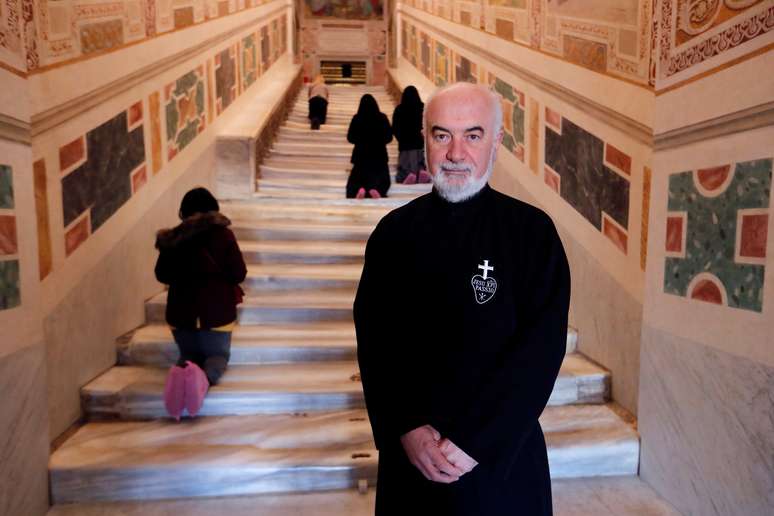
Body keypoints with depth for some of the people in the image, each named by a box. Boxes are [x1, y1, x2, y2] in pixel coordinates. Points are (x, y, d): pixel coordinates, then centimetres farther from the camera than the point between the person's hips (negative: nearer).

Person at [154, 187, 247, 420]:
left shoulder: (172, 237, -1)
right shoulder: (223, 235, -9)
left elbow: (162, 275, 8)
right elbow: (239, 274, -7)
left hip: (180, 311, 3)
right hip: (216, 311, -2)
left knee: (189, 353, 22)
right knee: (218, 355, 13)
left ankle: (181, 370, -16)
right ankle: (205, 376, -23)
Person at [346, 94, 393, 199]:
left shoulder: (357, 118, -6)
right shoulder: (382, 117, -5)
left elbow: (350, 138, -2)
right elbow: (389, 137, -2)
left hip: (361, 154, 0)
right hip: (379, 154, 0)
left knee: (356, 179, 13)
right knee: (382, 179, 10)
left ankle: (359, 189, -20)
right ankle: (377, 189, -22)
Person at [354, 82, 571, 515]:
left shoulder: (532, 231, -10)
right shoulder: (395, 231, -4)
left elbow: (542, 349, -12)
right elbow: (374, 342, -3)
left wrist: (475, 441, -15)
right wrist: (407, 430, -11)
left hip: (501, 454, -1)